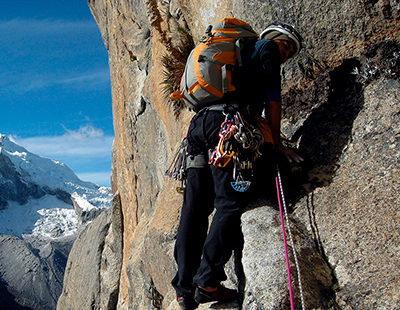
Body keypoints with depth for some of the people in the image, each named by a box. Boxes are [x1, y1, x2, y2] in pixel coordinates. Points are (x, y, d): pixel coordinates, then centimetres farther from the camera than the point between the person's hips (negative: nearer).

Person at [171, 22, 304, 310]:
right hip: (226, 123, -8)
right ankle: (207, 281, -18)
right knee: (230, 203, -11)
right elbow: (272, 101, 6)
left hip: (198, 123, 8)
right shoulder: (266, 49, 15)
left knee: (194, 209, 1)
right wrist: (277, 143, 12)